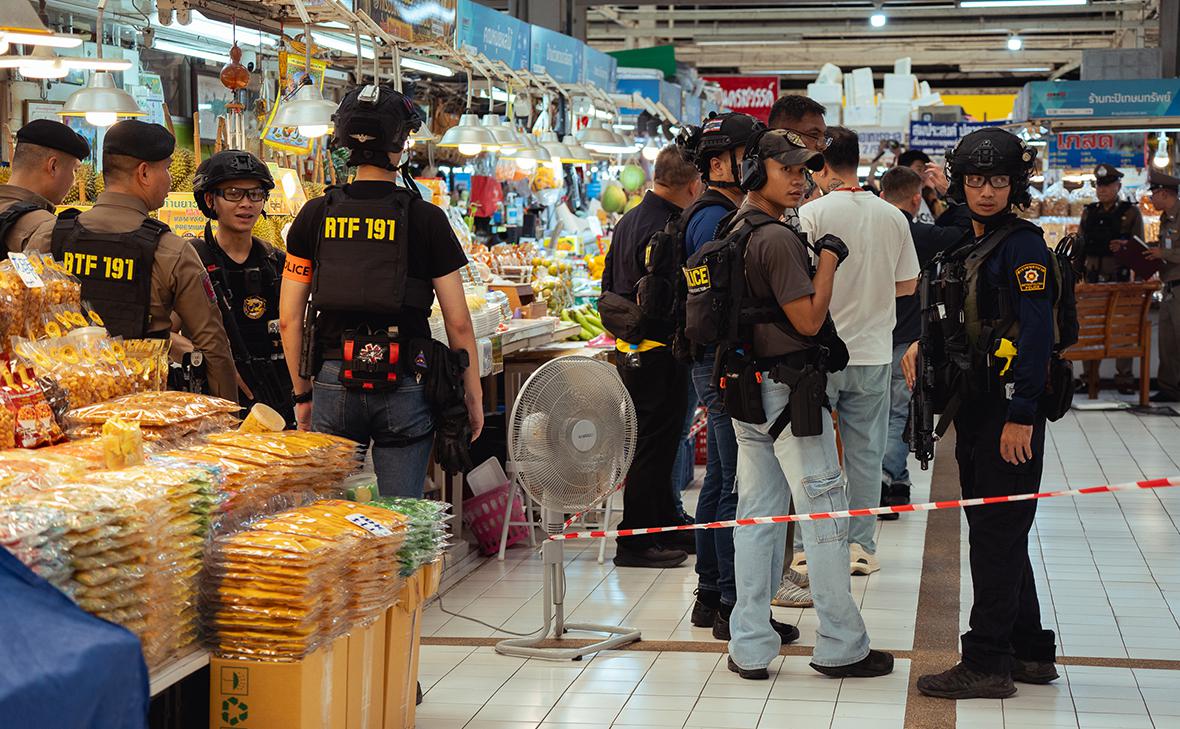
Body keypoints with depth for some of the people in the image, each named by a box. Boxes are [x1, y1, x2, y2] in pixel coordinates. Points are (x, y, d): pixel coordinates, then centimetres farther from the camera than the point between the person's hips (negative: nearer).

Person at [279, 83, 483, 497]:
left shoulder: (316, 216, 4)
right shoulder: (426, 219, -3)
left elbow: (289, 319, 5)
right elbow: (458, 323, -3)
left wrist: (302, 393, 15)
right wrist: (473, 397, 7)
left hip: (334, 382, 2)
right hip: (405, 386, -2)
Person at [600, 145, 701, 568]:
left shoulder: (627, 221, 11)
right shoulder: (668, 230, -20)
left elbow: (609, 284, 18)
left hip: (629, 352, 10)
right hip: (659, 353, -10)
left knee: (656, 445, 18)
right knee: (653, 446, -2)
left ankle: (666, 528, 29)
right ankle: (636, 542, 4)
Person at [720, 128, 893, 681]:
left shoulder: (733, 233, 13)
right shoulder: (777, 238, -17)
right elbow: (809, 320, -18)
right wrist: (829, 259, -10)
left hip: (746, 390, 9)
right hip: (788, 388, -9)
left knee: (756, 515, 11)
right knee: (824, 512, -1)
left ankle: (749, 647, 13)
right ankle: (841, 648, 6)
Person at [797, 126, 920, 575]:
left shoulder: (813, 213, -11)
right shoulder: (893, 217, 2)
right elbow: (908, 284, 9)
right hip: (873, 352, 3)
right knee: (865, 453, 10)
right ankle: (861, 547, 14)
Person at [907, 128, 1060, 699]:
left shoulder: (1023, 244, -12)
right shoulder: (968, 246, 15)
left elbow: (1037, 333, -20)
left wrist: (1020, 414, -23)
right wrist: (925, 347, 10)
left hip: (1011, 410, -10)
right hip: (976, 408, 10)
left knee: (997, 535, -6)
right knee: (993, 532, 14)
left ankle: (987, 663, -1)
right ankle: (1030, 652, 24)